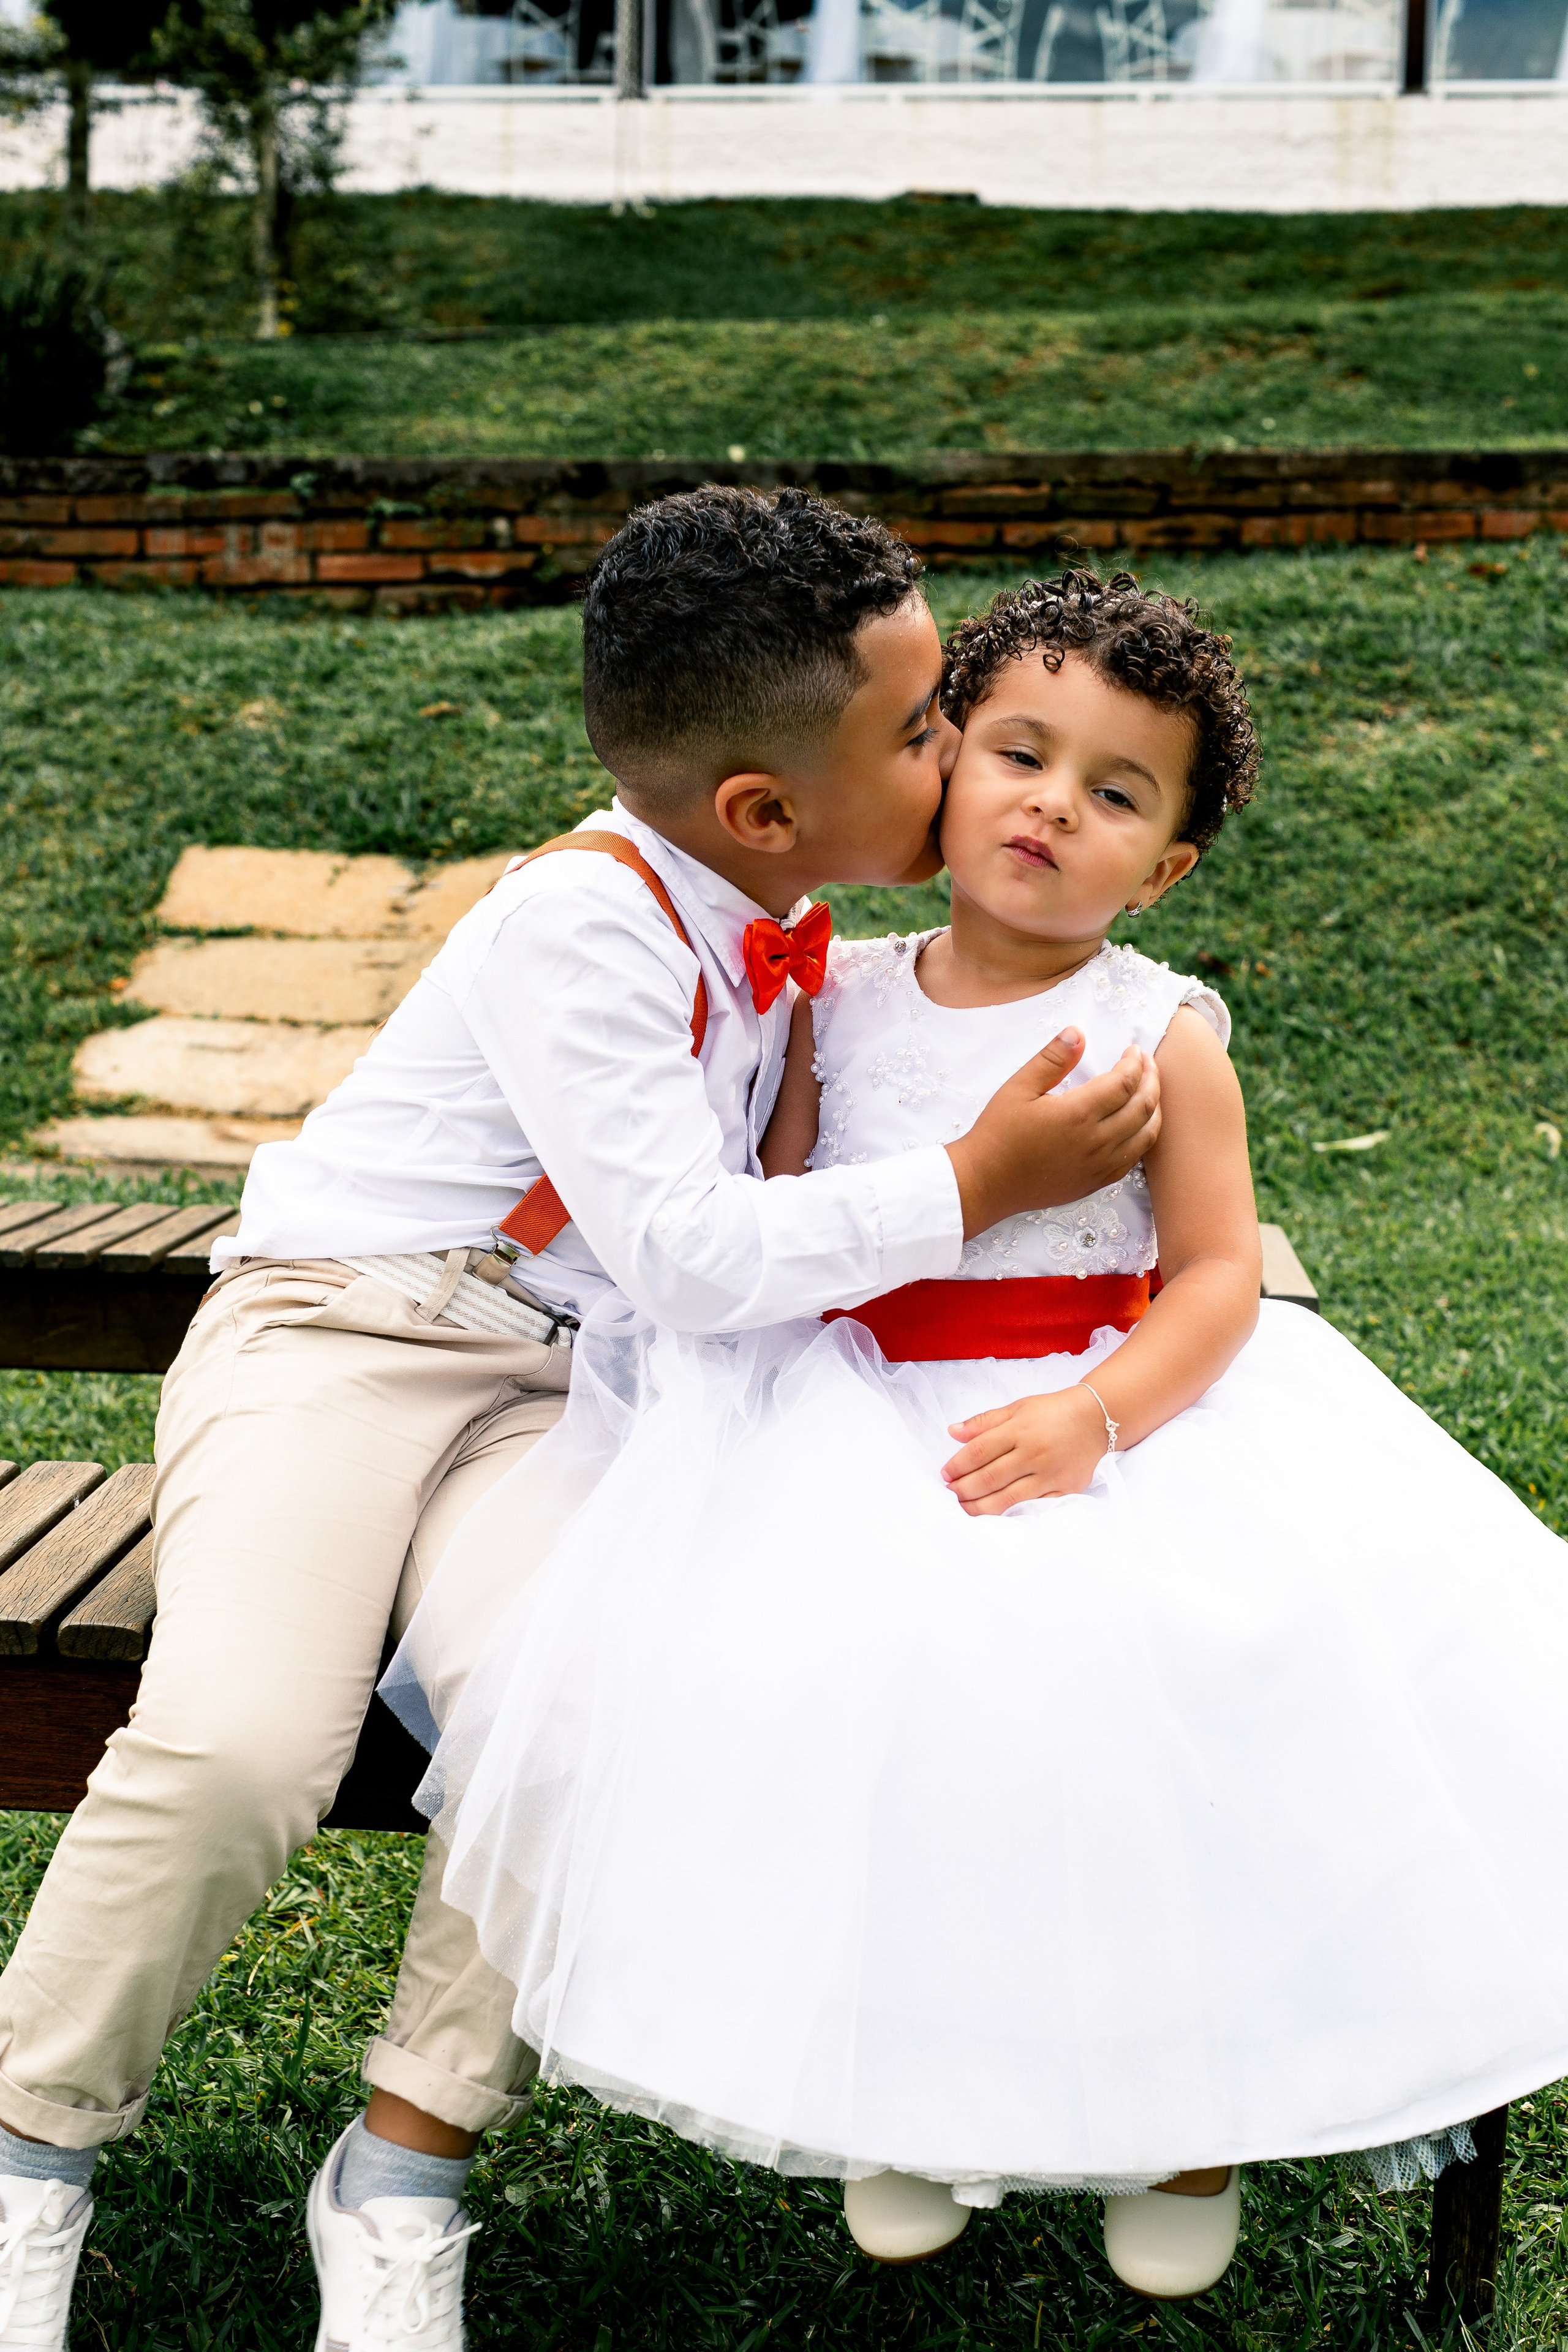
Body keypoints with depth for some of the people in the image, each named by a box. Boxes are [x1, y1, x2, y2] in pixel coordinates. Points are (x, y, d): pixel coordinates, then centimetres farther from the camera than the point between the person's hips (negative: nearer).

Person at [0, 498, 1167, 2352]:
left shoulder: (774, 922, 9)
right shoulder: (585, 923, -18)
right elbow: (688, 1251, -23)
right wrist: (968, 1189, -18)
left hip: (554, 1388, 6)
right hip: (333, 1337, -6)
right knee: (238, 1745, -28)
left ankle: (405, 2173, -7)